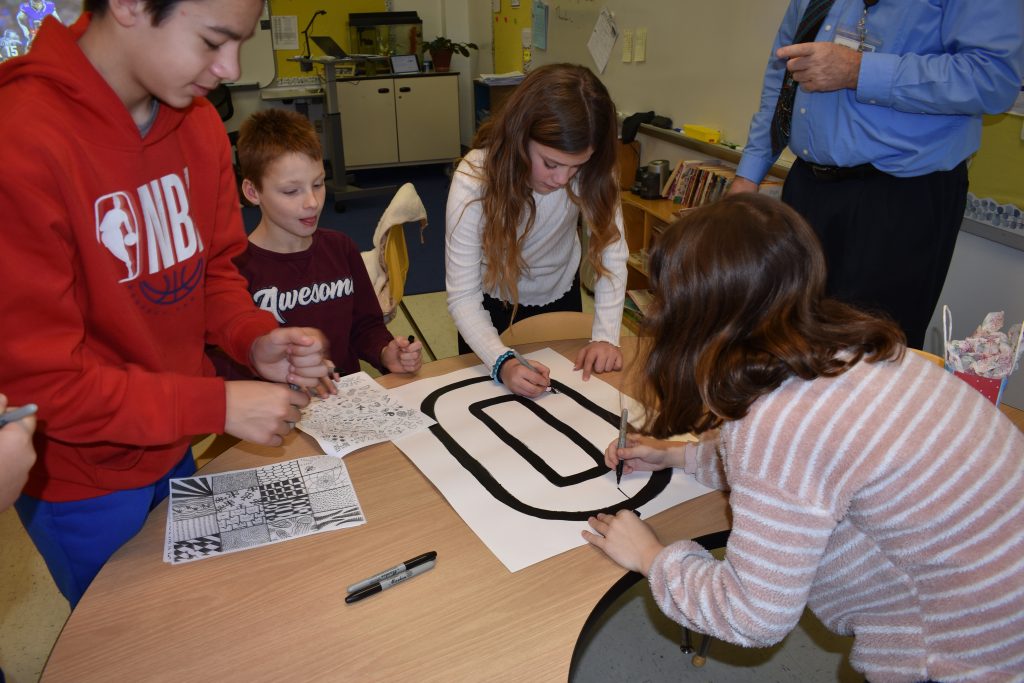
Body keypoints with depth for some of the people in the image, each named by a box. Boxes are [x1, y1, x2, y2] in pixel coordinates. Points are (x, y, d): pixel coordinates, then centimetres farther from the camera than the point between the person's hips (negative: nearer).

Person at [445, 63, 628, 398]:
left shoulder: (592, 171, -27)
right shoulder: (474, 181, -33)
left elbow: (612, 251, -23)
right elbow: (462, 297, -32)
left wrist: (606, 335, -34)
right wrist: (502, 363, -46)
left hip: (561, 293, 3)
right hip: (491, 301, -2)